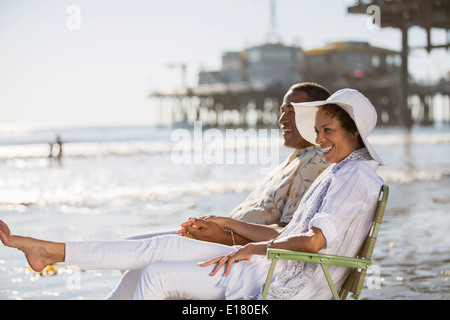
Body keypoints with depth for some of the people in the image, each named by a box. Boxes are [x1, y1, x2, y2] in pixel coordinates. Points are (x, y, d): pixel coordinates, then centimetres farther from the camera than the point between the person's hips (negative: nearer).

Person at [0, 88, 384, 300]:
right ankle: (53, 251, 7)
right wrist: (228, 226, 17)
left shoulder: (358, 175, -12)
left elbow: (314, 240, -24)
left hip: (285, 285, -9)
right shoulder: (338, 174, 19)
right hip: (270, 266, 9)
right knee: (166, 246, 2)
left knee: (158, 275, -7)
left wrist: (259, 247, -10)